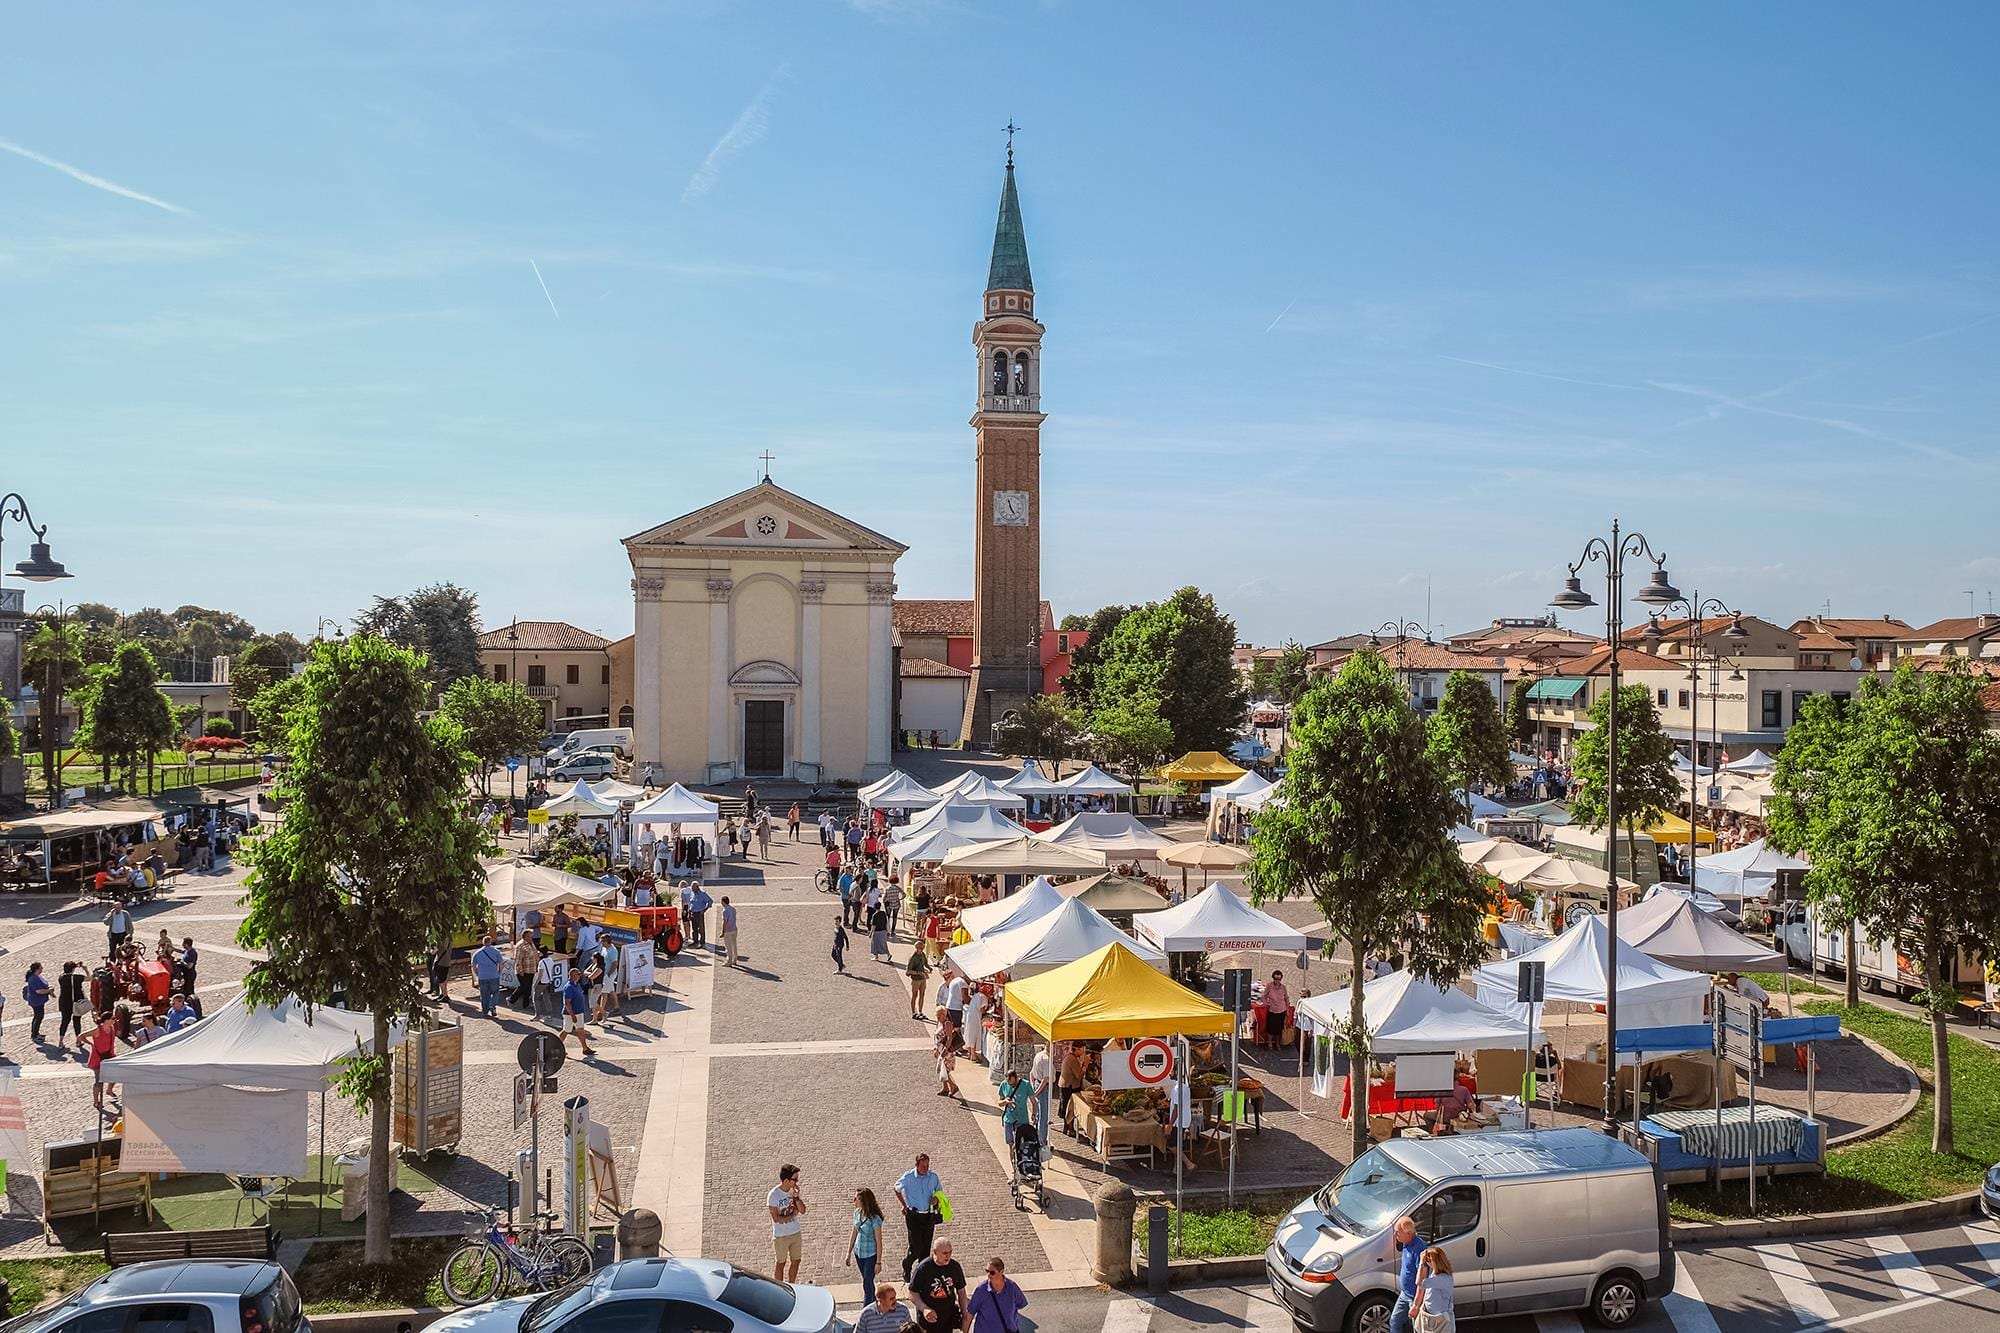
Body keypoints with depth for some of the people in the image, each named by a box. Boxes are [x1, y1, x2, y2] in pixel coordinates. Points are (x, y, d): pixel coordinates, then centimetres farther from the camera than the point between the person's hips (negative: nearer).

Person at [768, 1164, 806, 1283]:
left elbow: (803, 1211, -5)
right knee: (781, 1263, 10)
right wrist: (793, 1215, -12)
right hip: (781, 1236, -5)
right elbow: (776, 1219, -21)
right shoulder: (774, 1195, -22)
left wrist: (796, 1197, -19)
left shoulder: (794, 1191, -5)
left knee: (796, 1261, 15)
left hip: (796, 1233, 5)